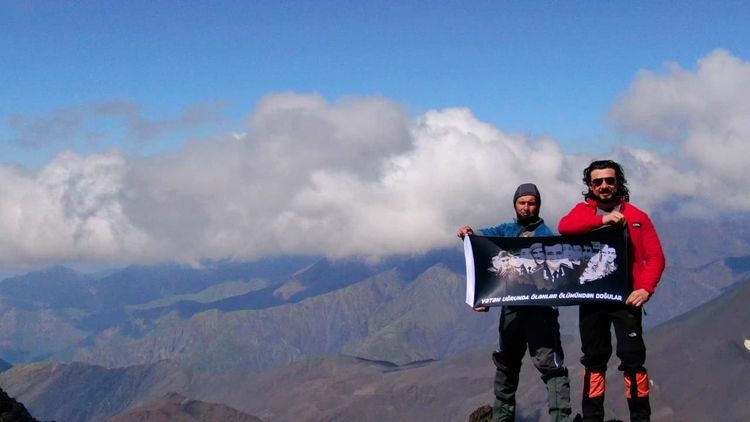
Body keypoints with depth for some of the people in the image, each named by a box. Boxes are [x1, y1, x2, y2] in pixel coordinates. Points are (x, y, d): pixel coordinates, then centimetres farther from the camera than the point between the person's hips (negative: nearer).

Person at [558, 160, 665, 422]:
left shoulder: (637, 217, 5)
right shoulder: (583, 212, 8)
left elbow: (655, 257, -1)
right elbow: (565, 226, -15)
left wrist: (646, 288, -16)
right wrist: (602, 219, -24)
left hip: (626, 297, -2)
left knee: (632, 358, -10)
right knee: (593, 359, 10)